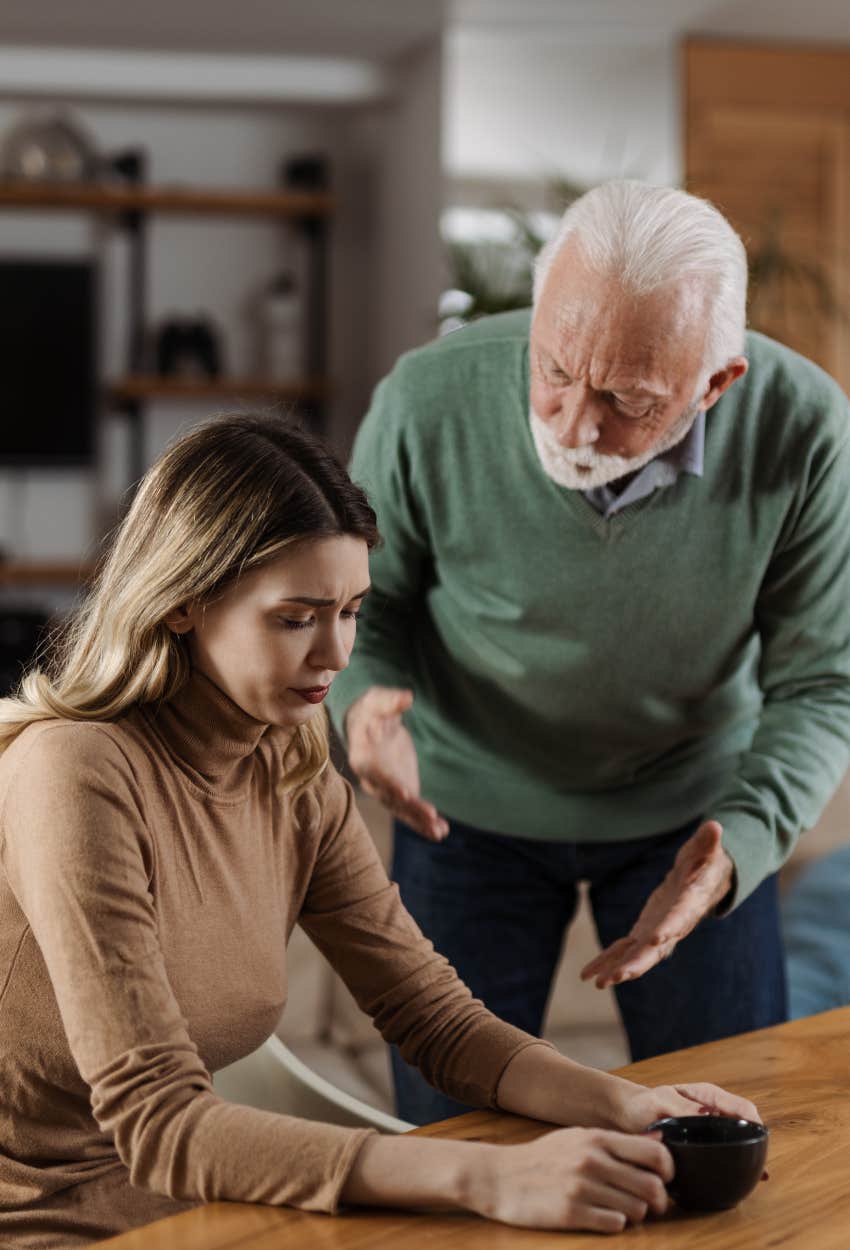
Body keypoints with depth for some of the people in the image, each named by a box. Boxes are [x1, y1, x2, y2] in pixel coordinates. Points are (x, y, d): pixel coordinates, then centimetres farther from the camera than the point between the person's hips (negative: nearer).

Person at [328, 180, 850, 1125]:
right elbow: (362, 596, -8)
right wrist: (364, 697, -30)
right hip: (472, 807, 0)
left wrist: (739, 843, -30)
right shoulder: (427, 405, -27)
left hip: (693, 808, 1)